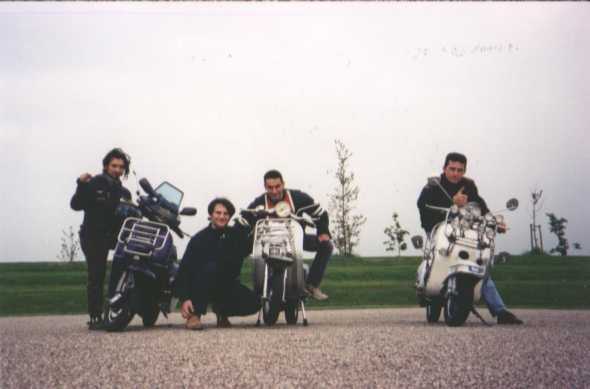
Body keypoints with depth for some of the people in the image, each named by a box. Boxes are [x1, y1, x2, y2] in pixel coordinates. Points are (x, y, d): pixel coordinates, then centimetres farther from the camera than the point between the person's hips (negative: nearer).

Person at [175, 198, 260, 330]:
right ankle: (194, 315, -29)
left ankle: (222, 312, 11)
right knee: (210, 267, -37)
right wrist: (184, 298, -28)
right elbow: (185, 268, -16)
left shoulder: (235, 234, 2)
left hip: (227, 284, 4)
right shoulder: (199, 239, -11)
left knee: (253, 303, -19)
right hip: (200, 286, -4)